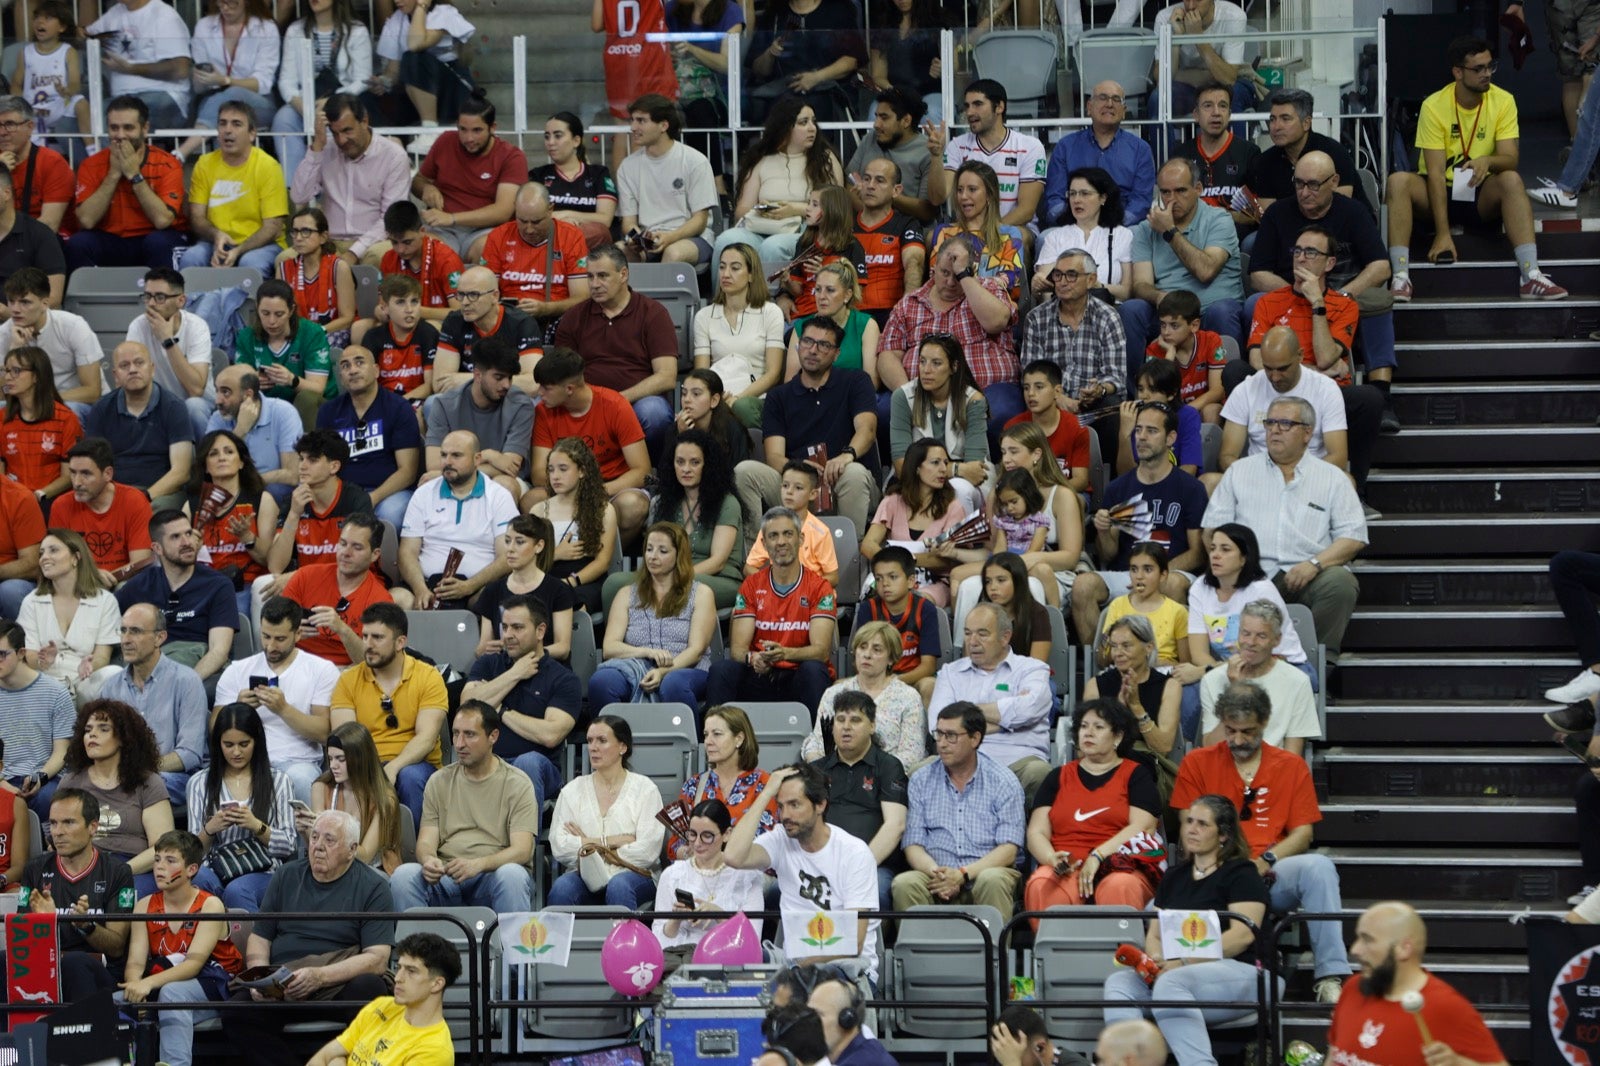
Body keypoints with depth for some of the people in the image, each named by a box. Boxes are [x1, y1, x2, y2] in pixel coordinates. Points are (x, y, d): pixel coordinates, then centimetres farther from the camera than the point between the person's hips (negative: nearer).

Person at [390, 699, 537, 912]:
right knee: (403, 876, -27)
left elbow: (522, 851, -8)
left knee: (511, 875, -37)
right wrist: (427, 860, -20)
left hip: (494, 874, -2)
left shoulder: (517, 784, 3)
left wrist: (477, 864, -26)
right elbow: (426, 841, 7)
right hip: (445, 878, 3)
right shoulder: (439, 782, 14)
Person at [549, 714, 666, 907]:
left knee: (619, 886, -38)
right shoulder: (573, 790, 15)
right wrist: (609, 841, -6)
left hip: (633, 874, -2)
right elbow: (558, 847, 1)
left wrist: (591, 844, 0)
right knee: (561, 888, -33)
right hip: (585, 875, 2)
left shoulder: (644, 789, 6)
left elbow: (648, 851, -6)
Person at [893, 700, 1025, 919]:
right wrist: (935, 873, -15)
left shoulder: (1003, 781, 5)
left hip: (986, 870, -2)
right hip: (938, 878, 2)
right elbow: (913, 844, 7)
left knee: (992, 880, -36)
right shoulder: (921, 781, 13)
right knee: (904, 883, -30)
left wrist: (963, 874, -17)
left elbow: (1008, 849, -3)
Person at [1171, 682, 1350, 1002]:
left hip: (1270, 876, 1)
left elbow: (1302, 833, 6)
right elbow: (1189, 831, 7)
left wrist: (1265, 861, -13)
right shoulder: (1197, 764, 13)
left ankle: (1331, 977, -37)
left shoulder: (1292, 767, 13)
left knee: (1318, 867, -33)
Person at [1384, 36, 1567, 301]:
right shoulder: (1434, 107, -13)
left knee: (1511, 180, -30)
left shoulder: (1503, 101, -6)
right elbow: (1436, 172, -18)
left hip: (1481, 199, 1)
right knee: (1398, 181, -30)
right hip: (1440, 194, -1)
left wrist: (1488, 161, -38)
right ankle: (1400, 277, -38)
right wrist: (1442, 234, -26)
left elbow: (1510, 159, -11)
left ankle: (1531, 277, -40)